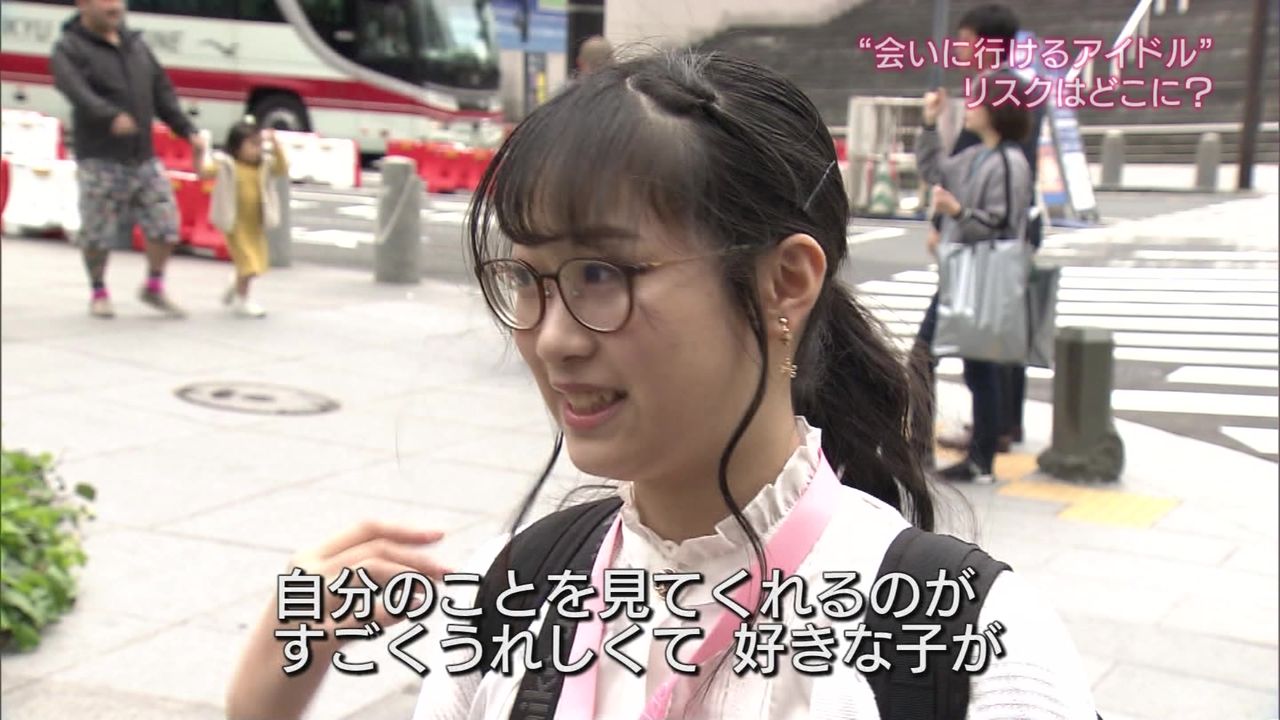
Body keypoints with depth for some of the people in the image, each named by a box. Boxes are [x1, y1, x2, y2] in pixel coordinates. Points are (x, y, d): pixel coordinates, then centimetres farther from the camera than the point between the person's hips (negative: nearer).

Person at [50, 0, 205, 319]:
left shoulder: (136, 44, 16)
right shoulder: (69, 48, -3)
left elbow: (162, 92, 18)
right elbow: (77, 91, -23)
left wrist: (188, 130, 8)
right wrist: (111, 116, -40)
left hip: (144, 158, 5)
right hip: (99, 159, -5)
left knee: (165, 223, 3)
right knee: (98, 233, 1)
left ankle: (154, 287, 22)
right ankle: (99, 293, 21)